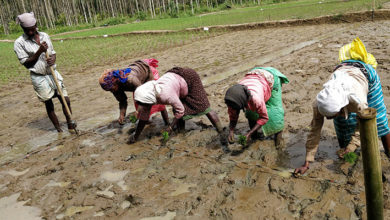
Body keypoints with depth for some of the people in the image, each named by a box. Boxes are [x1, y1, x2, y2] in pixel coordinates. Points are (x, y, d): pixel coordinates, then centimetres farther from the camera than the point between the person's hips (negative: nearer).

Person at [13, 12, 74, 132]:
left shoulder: (45, 36, 6)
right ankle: (59, 130, 15)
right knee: (49, 105, 4)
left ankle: (70, 123, 19)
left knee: (66, 100, 2)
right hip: (39, 78, -3)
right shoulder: (19, 43, -7)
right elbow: (26, 63, -8)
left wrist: (53, 59, -12)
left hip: (53, 73, 4)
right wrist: (39, 51, -19)